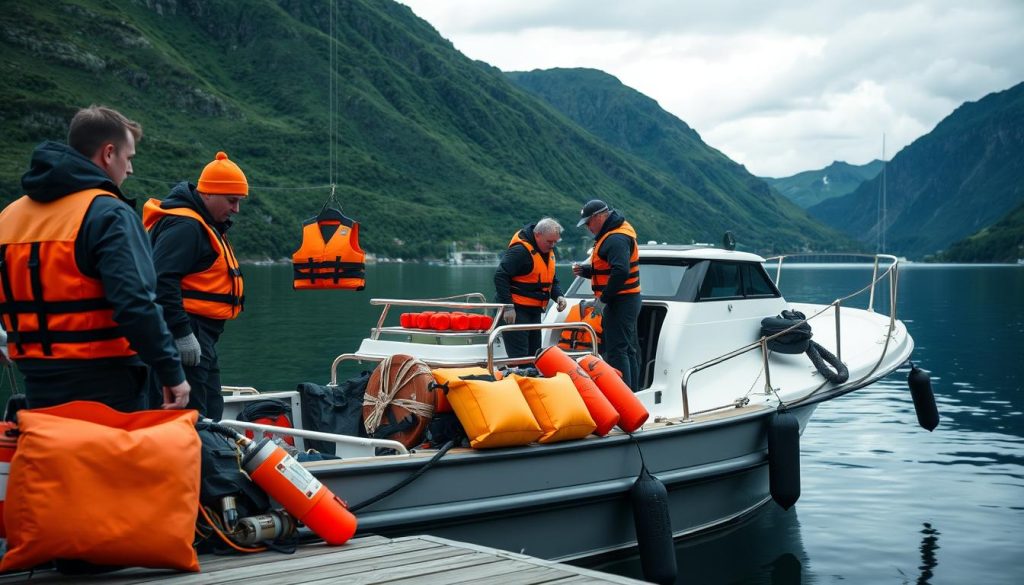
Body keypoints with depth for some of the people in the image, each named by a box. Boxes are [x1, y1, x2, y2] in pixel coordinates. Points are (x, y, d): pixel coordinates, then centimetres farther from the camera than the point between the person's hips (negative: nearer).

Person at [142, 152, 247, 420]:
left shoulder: (205, 225, 20)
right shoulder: (183, 226, -14)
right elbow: (162, 281, -24)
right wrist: (183, 334, -25)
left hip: (199, 336, 11)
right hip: (185, 337, -11)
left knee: (211, 414, 15)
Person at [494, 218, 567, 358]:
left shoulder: (548, 251, 11)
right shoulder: (520, 250, -18)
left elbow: (552, 280, 21)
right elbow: (500, 277, -21)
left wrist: (558, 296, 0)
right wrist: (508, 307, -24)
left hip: (534, 310, 9)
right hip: (515, 310, -9)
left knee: (534, 354, 12)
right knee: (519, 356, -12)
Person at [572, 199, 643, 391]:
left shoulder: (616, 239, -17)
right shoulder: (611, 235, 17)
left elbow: (621, 271, -29)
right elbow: (606, 269, 25)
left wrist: (603, 299, -23)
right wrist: (584, 270, 9)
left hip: (620, 301, -11)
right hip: (628, 301, 11)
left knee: (617, 350, -12)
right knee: (629, 348, 15)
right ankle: (632, 391, 24)